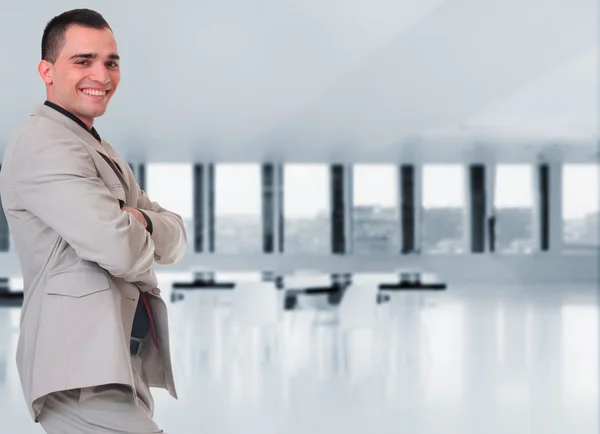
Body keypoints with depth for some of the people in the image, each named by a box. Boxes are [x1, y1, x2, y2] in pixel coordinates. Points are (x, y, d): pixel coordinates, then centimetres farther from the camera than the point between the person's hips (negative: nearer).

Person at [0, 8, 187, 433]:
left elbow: (176, 237, 15)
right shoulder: (42, 144, -10)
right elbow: (118, 249, -22)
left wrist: (141, 222, -7)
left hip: (124, 367, 10)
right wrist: (141, 240, 2)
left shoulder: (100, 151, 22)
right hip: (83, 375, -10)